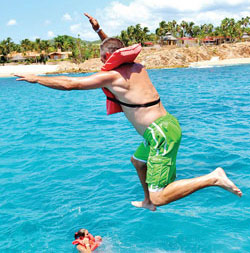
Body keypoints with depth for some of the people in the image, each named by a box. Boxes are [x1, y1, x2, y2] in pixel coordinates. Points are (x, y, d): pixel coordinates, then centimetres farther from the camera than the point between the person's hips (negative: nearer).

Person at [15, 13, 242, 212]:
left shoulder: (111, 76, -11)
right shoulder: (136, 67, 11)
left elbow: (70, 84, -5)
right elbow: (117, 52, 36)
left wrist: (36, 78, 6)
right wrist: (99, 31, 36)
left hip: (161, 133, -10)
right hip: (166, 124, 10)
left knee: (159, 197, -10)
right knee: (138, 161, 34)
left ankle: (213, 178, -12)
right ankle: (147, 202, 51)